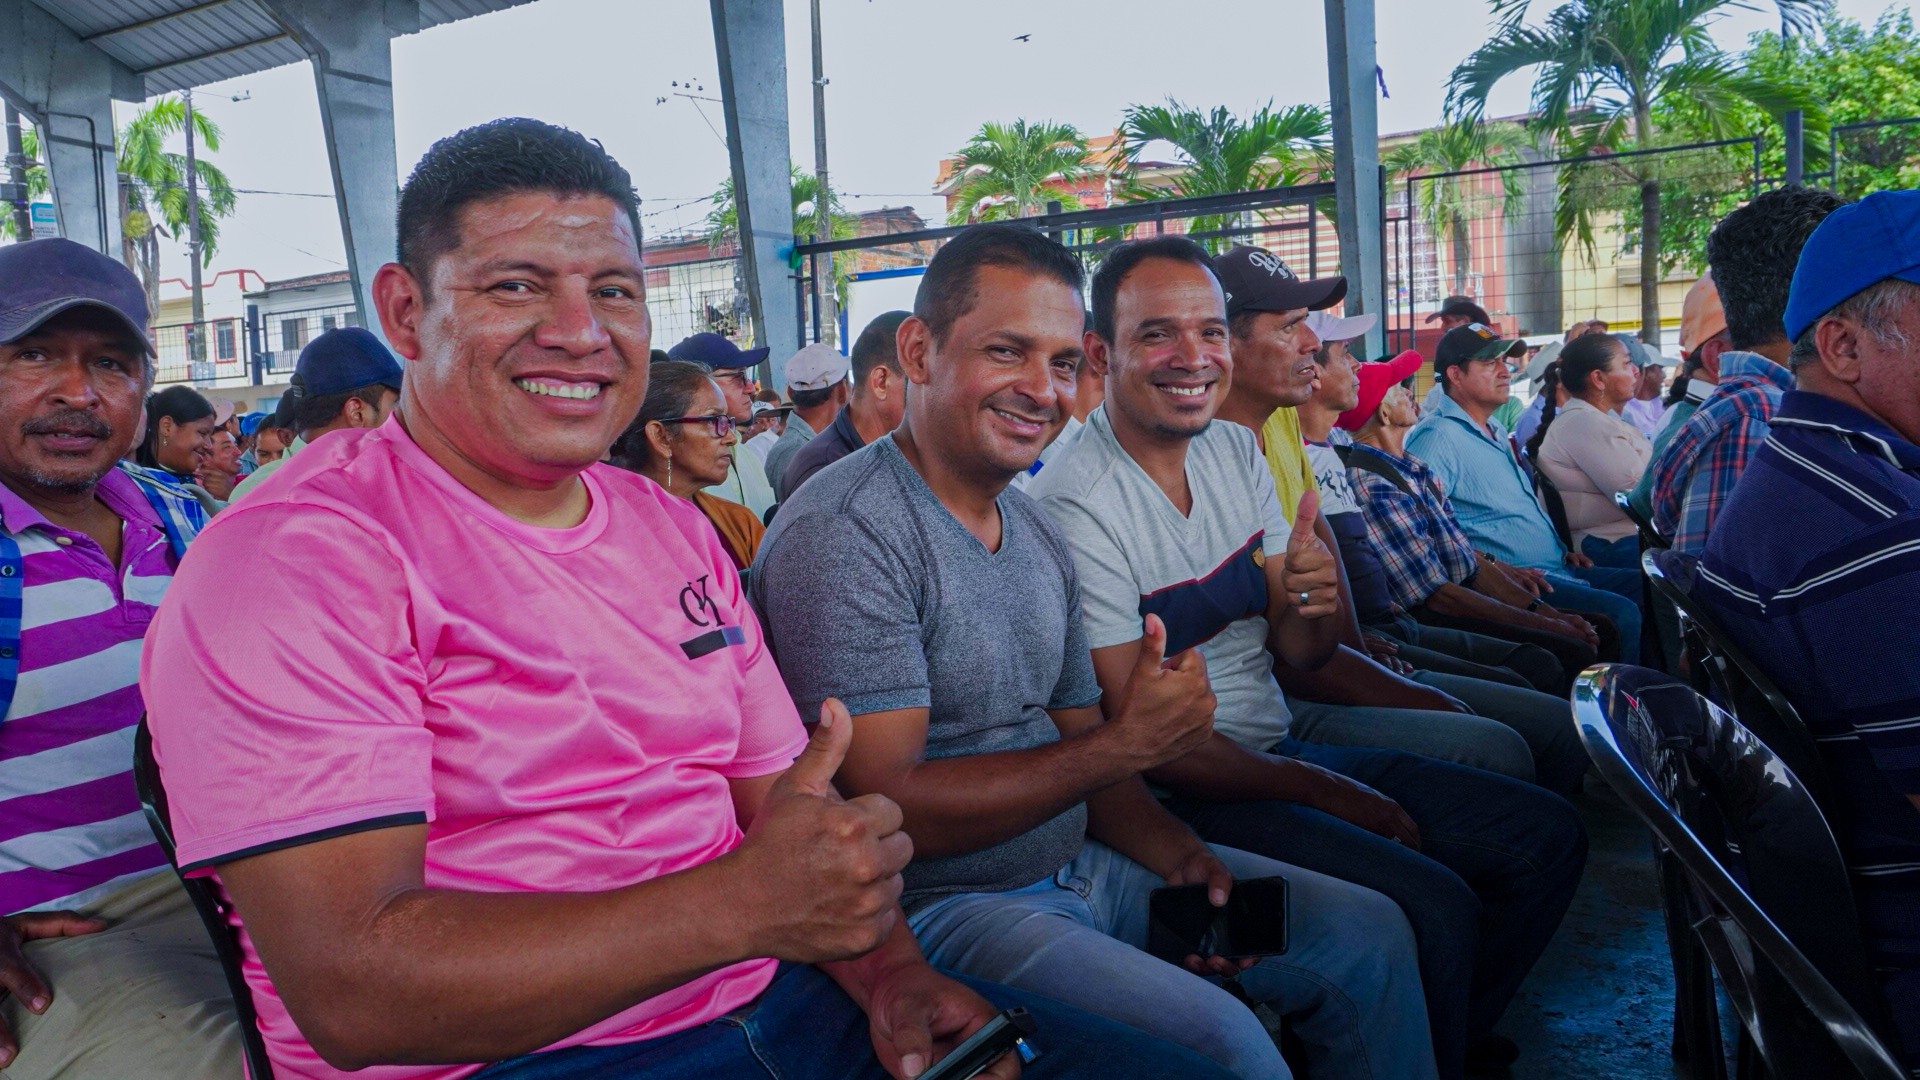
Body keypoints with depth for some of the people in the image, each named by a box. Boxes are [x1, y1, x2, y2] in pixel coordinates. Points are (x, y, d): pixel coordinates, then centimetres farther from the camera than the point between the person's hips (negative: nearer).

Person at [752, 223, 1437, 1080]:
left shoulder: (1037, 533, 10)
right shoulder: (843, 534, -19)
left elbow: (1072, 748, 12)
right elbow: (885, 808, -23)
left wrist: (1174, 854, -8)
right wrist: (1127, 745, -22)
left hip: (1080, 865, 8)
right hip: (941, 904, -8)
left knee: (1369, 936, 8)